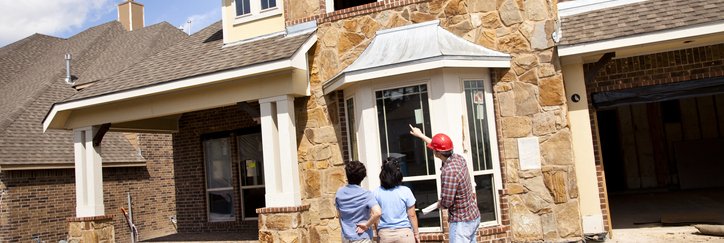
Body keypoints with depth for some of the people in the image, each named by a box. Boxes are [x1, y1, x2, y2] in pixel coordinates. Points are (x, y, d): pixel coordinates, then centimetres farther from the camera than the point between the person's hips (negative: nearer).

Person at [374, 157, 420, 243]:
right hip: (404, 232, -1)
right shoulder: (405, 191, -7)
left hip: (384, 234, 2)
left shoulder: (376, 193, -4)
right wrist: (416, 233, 9)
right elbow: (412, 215, -2)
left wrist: (378, 234, 12)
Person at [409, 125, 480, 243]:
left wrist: (439, 204, 0)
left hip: (462, 221, -9)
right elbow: (441, 147, 19)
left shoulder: (448, 171, -26)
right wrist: (421, 135, 30)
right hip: (473, 215, 9)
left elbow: (446, 202, -24)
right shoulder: (458, 158, 0)